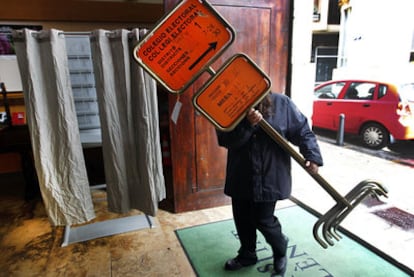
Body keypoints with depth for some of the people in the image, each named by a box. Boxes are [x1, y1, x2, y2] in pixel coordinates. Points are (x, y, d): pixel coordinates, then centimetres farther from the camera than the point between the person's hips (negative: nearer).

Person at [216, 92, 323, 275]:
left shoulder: (282, 103, -5)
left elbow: (302, 131, -3)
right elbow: (225, 140, -14)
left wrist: (312, 156, -16)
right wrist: (247, 125, -29)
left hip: (270, 177, -3)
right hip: (241, 177, 3)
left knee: (263, 220, 5)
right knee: (242, 219, 15)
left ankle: (280, 251, 38)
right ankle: (247, 254, 42)